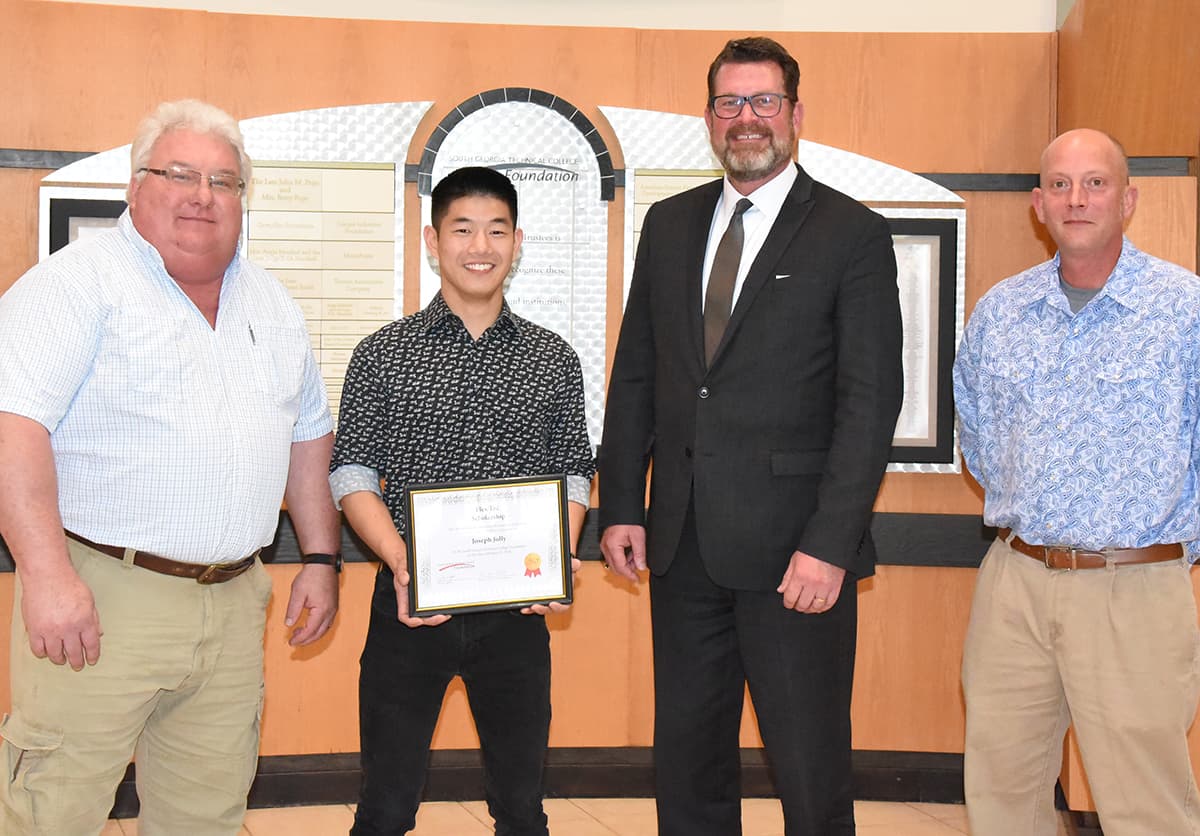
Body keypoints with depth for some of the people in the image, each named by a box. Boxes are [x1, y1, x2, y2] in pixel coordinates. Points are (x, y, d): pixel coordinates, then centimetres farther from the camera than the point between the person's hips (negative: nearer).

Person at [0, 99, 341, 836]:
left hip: (233, 605, 6)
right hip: (100, 601, -6)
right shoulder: (80, 282, -6)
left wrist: (322, 557, 16)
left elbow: (308, 435, 22)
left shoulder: (273, 305, 16)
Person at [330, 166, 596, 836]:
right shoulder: (384, 354, 1)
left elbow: (572, 473, 8)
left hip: (517, 609, 2)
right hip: (411, 605, -1)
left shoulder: (553, 360, 6)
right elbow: (352, 474, -1)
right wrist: (401, 560, -17)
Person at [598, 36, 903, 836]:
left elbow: (871, 400, -9)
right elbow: (635, 374, 13)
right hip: (684, 546, 5)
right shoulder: (670, 224, 12)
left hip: (794, 550, -5)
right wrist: (621, 506, 6)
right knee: (687, 765, 15)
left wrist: (830, 544, -16)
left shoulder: (853, 235, -4)